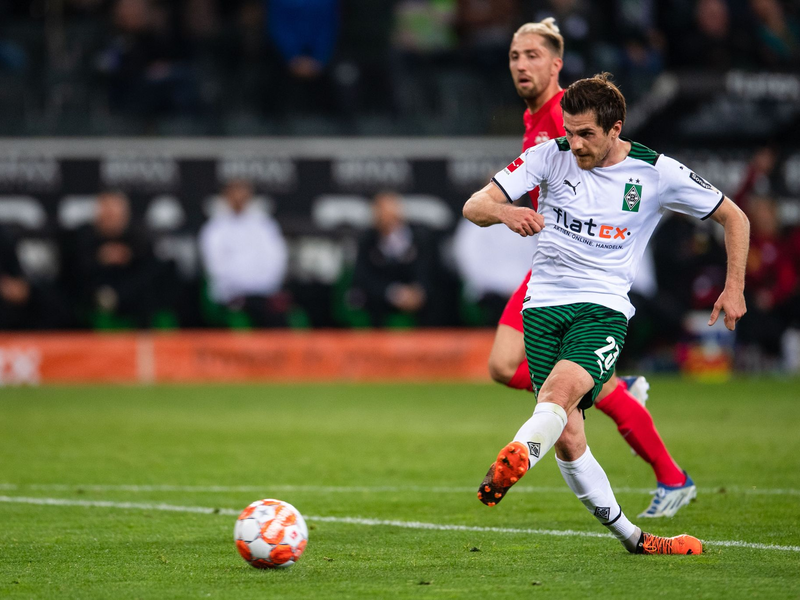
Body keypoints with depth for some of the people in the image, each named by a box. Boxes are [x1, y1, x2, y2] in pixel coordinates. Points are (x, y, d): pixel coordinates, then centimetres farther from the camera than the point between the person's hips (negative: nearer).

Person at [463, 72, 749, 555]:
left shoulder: (658, 173, 0)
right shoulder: (550, 156, 2)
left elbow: (733, 217, 13)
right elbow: (474, 206, -4)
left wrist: (735, 288, 6)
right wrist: (506, 212, -27)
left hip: (604, 307, -2)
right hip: (545, 303, 2)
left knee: (562, 388, -33)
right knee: (567, 438, -9)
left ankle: (512, 464, -59)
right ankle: (631, 538, 5)